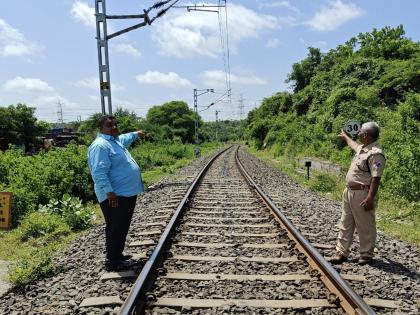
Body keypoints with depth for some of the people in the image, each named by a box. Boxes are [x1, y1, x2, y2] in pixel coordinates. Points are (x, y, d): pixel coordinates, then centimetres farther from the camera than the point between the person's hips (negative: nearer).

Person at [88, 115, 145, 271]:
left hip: (127, 193, 10)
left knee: (123, 228, 18)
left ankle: (117, 254, 30)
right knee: (115, 229, -3)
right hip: (115, 196, -10)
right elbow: (99, 173, -26)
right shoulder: (100, 146, -18)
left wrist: (136, 134, 54)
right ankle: (112, 261, 7)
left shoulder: (116, 140, 14)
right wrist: (109, 192, -29)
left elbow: (125, 139, 40)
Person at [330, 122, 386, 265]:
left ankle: (366, 254, 18)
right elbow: (354, 145, 39)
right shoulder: (362, 148, 12)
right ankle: (341, 252, 18)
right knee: (345, 224, 11)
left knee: (365, 227, 4)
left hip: (362, 194, -10)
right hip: (349, 191, 10)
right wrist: (345, 137, 55)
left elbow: (376, 178, -24)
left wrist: (370, 198, -28)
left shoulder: (376, 154, -18)